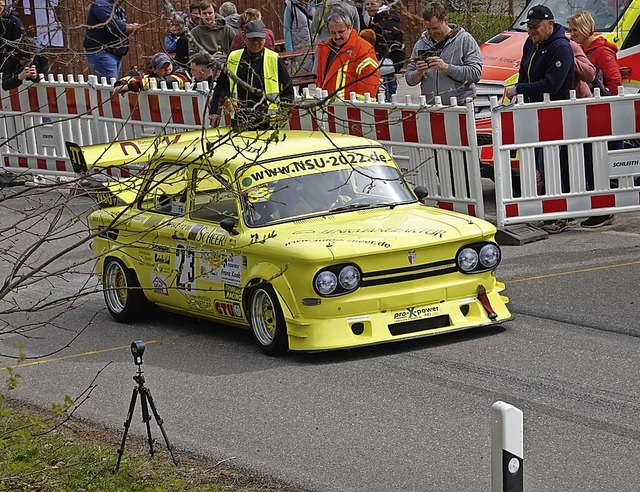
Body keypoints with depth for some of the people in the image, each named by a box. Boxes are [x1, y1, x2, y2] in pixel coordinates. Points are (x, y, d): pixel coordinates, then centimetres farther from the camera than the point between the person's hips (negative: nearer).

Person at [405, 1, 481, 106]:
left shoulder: (464, 40, 2)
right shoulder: (421, 44, 16)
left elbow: (475, 73, -8)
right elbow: (409, 79, 18)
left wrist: (446, 68, -16)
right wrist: (418, 73, -4)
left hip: (460, 105, -4)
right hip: (430, 107, 4)